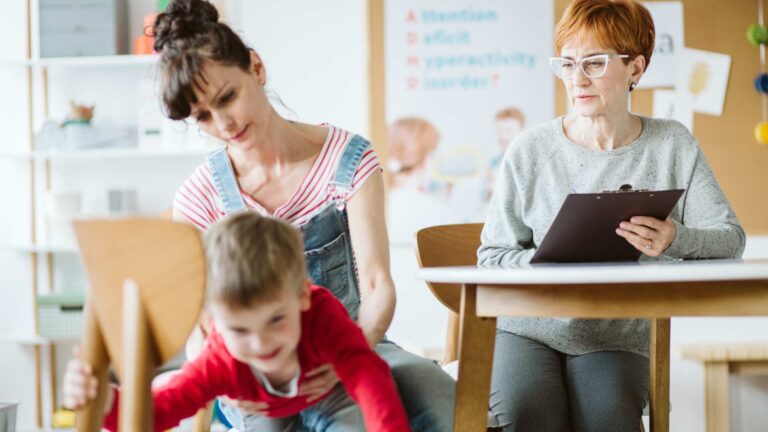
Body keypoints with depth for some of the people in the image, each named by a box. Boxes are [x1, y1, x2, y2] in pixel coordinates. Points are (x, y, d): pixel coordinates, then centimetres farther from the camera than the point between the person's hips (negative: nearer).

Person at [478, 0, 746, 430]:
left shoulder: (672, 145, 3)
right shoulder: (531, 151, -2)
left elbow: (731, 237, -2)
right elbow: (492, 255, 1)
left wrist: (676, 239, -24)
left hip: (616, 337, 1)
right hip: (527, 328, 0)